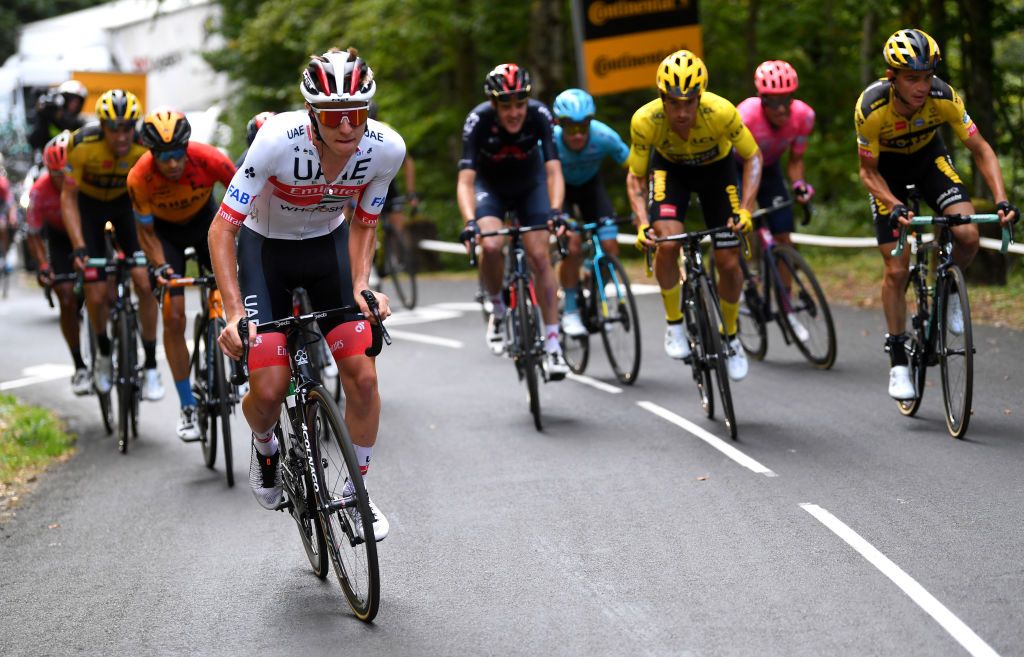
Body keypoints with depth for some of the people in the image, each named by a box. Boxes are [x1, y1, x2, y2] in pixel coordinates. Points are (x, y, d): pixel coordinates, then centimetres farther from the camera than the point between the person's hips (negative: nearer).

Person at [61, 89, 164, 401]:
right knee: (97, 295, -10)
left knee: (145, 282, -15)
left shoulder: (145, 148, -28)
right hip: (89, 204, -1)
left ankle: (151, 367, -2)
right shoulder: (84, 145, -32)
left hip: (126, 202, 1)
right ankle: (104, 354, 21)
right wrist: (78, 246, -30)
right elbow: (68, 197, -21)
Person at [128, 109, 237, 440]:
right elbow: (145, 231, -16)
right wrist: (159, 266, -32)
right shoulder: (139, 177, -32)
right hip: (165, 230, -1)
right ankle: (187, 408, 1)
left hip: (205, 219, 1)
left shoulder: (209, 159, -34)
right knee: (173, 319, -9)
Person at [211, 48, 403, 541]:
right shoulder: (278, 141, -34)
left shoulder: (386, 149, -23)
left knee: (362, 376, -10)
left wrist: (361, 286, -19)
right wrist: (235, 312, -36)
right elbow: (222, 228, -28)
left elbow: (363, 224, -4)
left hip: (328, 245, 3)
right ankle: (265, 449, 23)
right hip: (265, 246, -3)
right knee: (269, 389, -14)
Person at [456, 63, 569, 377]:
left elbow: (553, 171, -33)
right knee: (491, 246, -27)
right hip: (490, 185, -1)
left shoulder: (539, 115, -29)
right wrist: (469, 222, -51)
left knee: (540, 257, -13)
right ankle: (497, 309, 1)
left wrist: (555, 210, -50)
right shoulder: (478, 121, -31)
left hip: (530, 184, 1)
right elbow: (466, 181, -35)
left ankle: (552, 345, -7)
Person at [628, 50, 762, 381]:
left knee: (729, 263, -4)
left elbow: (753, 157, -19)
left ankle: (730, 336, 21)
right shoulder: (645, 120, -33)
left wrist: (746, 209, -31)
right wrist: (642, 225, -32)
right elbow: (635, 177, -17)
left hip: (716, 167, 0)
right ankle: (674, 324, -2)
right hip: (670, 168, 0)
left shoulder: (721, 112, -36)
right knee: (667, 243, -25)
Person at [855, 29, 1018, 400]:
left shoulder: (944, 98, -30)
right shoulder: (871, 108, -34)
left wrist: (1001, 200, -32)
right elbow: (868, 172, -20)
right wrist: (895, 207, -37)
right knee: (897, 269, -6)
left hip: (928, 156, 2)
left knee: (967, 235, -23)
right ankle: (898, 361, 8)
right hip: (887, 167, -2)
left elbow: (980, 150, -20)